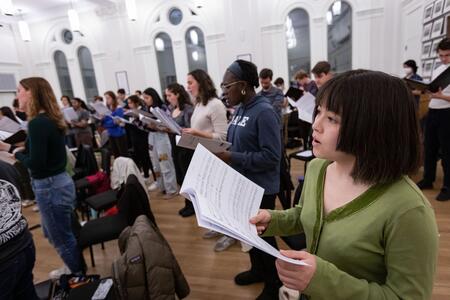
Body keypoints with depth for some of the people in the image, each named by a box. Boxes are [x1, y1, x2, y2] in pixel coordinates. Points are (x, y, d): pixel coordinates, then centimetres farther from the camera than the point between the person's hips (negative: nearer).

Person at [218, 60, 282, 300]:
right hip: (243, 184, 8)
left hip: (261, 188, -8)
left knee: (264, 236, 10)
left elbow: (271, 156, -24)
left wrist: (233, 158, -25)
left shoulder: (264, 112, -20)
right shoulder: (240, 109, 6)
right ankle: (257, 269, 48)